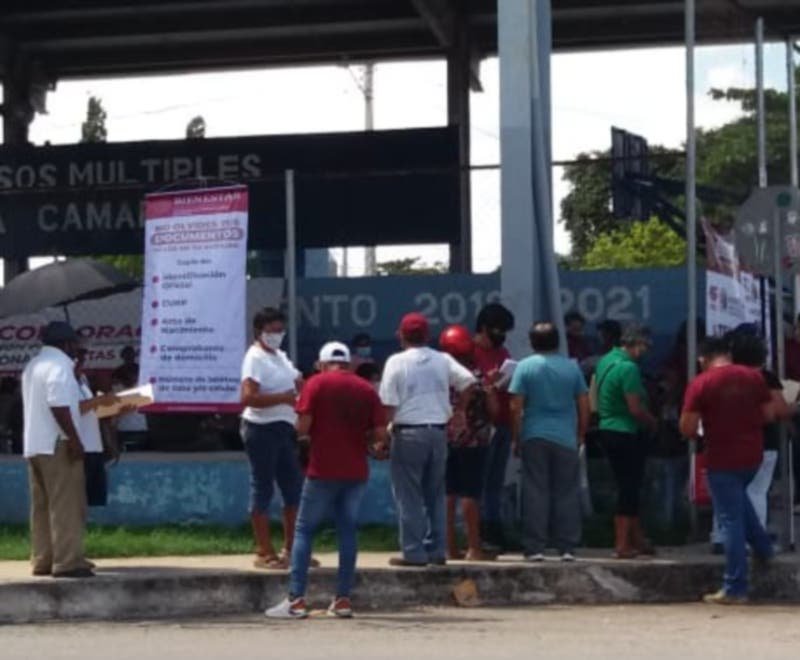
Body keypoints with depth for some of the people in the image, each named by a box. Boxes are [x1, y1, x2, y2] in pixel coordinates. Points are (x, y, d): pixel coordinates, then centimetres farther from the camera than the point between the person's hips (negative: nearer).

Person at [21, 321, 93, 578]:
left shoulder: (33, 366, 18)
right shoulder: (59, 365, -12)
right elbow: (58, 405, -22)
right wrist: (74, 439, -22)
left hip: (34, 444, 9)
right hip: (57, 444, -9)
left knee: (42, 506, 10)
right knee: (66, 505, -8)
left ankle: (43, 560, 11)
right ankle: (68, 562, -11)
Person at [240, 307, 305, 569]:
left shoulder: (281, 357, 17)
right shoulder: (255, 358, -12)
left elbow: (298, 383, 28)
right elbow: (248, 397, -24)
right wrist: (283, 397, -23)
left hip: (284, 429, 9)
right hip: (263, 429, -9)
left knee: (294, 489, 12)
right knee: (262, 490, -3)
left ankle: (290, 549, 22)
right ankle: (264, 553, 2)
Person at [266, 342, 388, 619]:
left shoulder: (317, 384, -3)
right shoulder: (367, 389, 6)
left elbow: (303, 427, -10)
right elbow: (380, 434, 0)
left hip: (323, 470, -3)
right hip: (356, 471, 3)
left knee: (304, 529, 2)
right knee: (348, 531, 10)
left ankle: (296, 600, -5)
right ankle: (343, 599, 8)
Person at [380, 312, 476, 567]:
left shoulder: (397, 362, -5)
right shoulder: (443, 360, 7)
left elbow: (389, 405, -10)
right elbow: (469, 382, -2)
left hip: (409, 433, -4)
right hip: (438, 431, 4)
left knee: (409, 496, 0)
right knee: (435, 495, 13)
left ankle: (413, 553, -3)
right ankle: (436, 550, 13)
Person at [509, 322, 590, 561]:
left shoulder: (525, 367, -2)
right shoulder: (572, 367, 4)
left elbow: (516, 407, -6)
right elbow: (584, 406, 6)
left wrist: (516, 439, 2)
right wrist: (581, 434, 17)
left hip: (534, 438, -1)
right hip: (566, 439, 1)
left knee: (535, 493, 1)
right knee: (567, 494, 6)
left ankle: (535, 548, -1)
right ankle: (567, 548, 5)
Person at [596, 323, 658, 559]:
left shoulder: (605, 361, 9)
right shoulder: (628, 367, -20)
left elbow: (598, 398, 19)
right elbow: (635, 408, -23)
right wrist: (653, 422, -5)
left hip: (608, 430, 9)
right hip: (627, 434, -9)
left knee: (629, 487, 16)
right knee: (629, 488, -2)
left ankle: (636, 539, 23)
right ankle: (622, 545, 1)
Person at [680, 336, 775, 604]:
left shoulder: (700, 384, -11)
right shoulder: (754, 377, 1)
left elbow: (687, 429, -12)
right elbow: (769, 414, 6)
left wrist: (701, 431, 10)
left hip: (722, 460, -5)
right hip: (752, 455, 5)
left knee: (731, 521, -1)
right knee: (739, 497, 34)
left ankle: (735, 589, 2)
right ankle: (762, 546, 31)